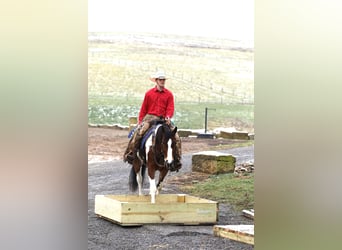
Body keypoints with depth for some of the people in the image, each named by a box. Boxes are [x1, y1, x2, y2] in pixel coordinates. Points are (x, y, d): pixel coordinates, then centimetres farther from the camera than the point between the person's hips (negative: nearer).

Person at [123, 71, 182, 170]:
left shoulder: (169, 94, 8)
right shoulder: (149, 93, 7)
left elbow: (170, 108, 2)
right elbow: (143, 109, 10)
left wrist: (168, 117, -18)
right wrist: (140, 121, 2)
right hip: (150, 117, -1)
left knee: (176, 137, -13)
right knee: (138, 132, -26)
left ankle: (176, 159, -1)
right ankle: (129, 155, -20)